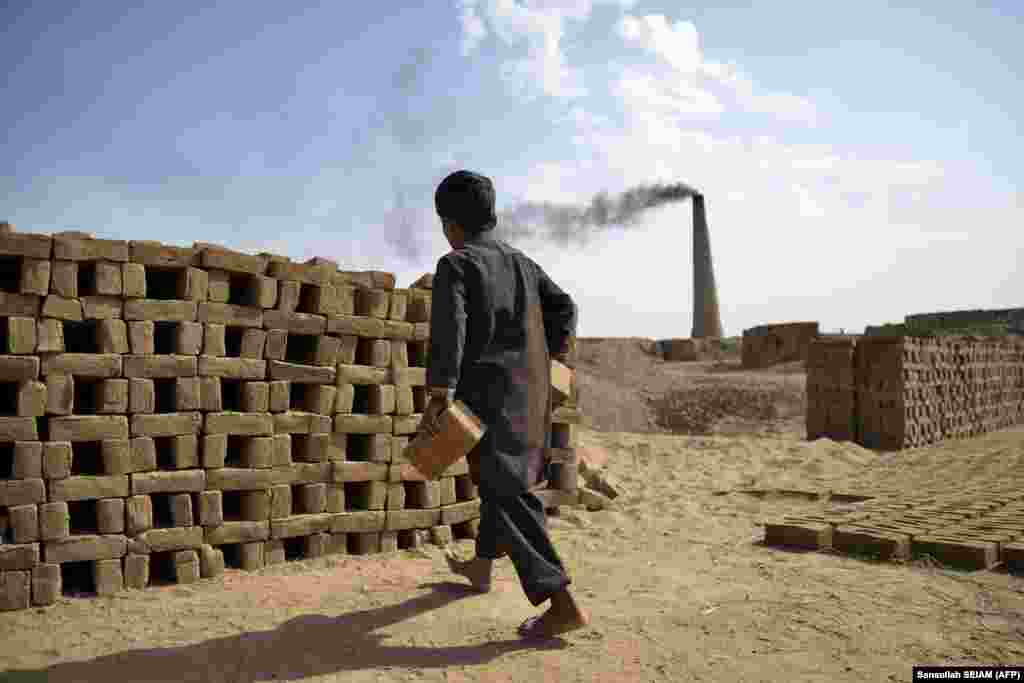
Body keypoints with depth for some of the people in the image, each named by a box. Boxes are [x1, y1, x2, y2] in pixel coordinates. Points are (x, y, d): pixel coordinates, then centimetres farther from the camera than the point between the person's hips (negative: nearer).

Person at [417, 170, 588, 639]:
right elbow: (563, 306, 19)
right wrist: (551, 359, 22)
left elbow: (448, 327, -22)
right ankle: (481, 566, 42)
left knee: (508, 497, -8)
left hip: (487, 395, -8)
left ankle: (562, 604, -14)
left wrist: (439, 394, -27)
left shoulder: (455, 265, -8)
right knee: (502, 481, 23)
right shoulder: (521, 263, 14)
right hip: (530, 392, 8)